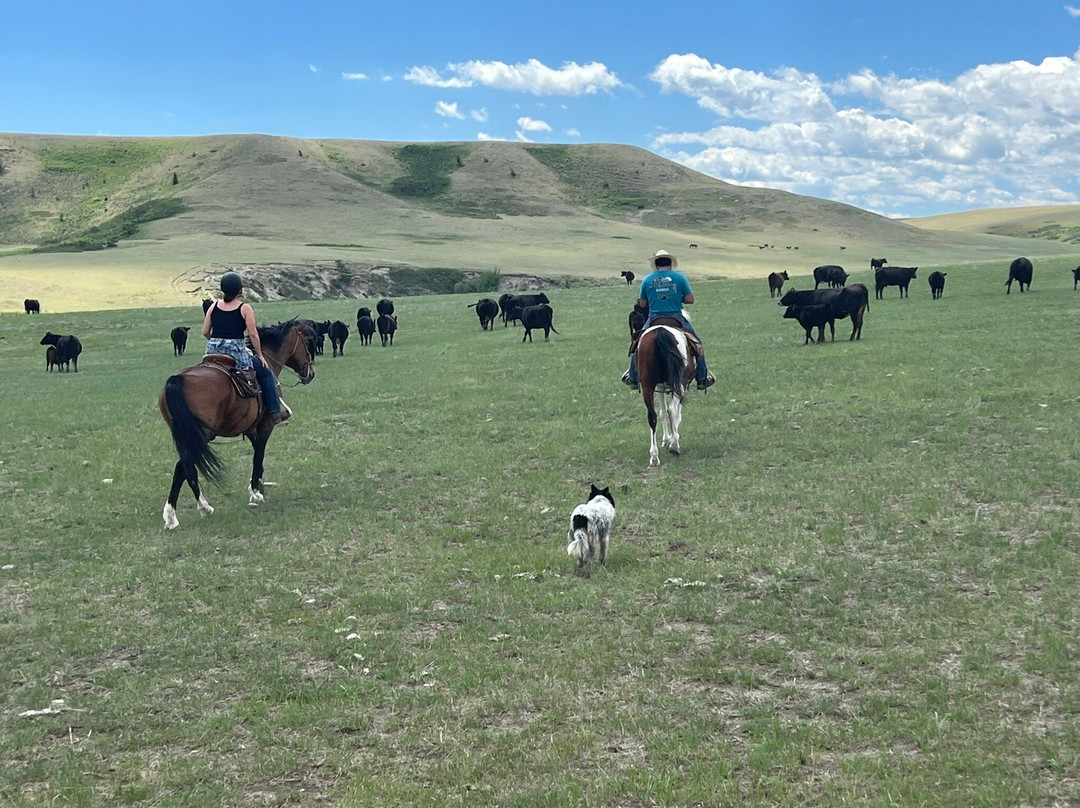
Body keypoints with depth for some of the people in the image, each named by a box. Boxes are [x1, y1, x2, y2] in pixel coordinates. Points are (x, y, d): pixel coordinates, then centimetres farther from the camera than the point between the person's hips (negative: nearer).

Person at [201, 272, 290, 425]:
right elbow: (253, 334, -7)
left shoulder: (214, 306, 9)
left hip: (213, 350, 4)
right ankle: (275, 412, 9)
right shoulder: (245, 308, -4)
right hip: (235, 351, -4)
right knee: (265, 372, 12)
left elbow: (205, 332, 9)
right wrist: (260, 355, 3)